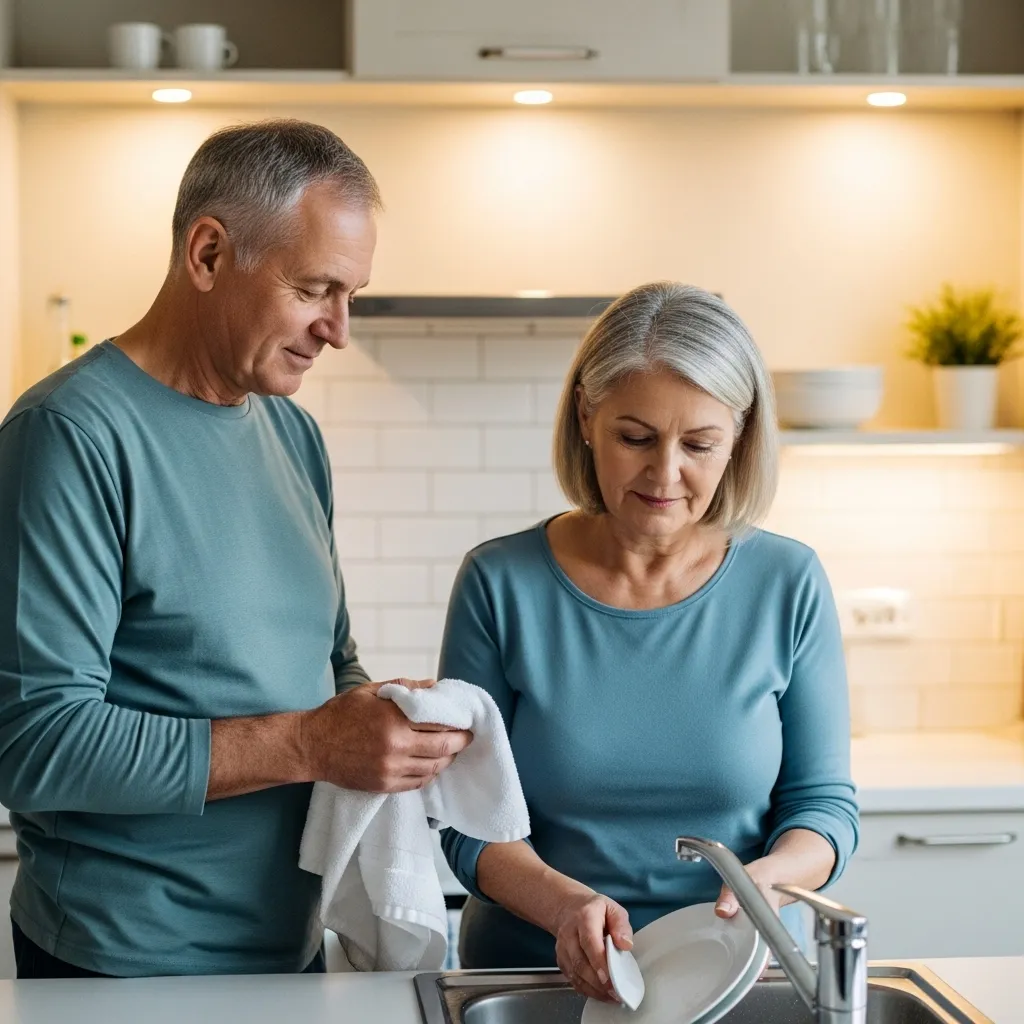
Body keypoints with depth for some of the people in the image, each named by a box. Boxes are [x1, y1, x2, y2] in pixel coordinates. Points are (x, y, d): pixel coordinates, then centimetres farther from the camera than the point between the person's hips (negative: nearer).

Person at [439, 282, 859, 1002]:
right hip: (529, 972, -2)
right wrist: (565, 903, -20)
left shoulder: (788, 585, 0)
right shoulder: (500, 584, -3)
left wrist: (766, 879, -17)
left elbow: (825, 805, 4)